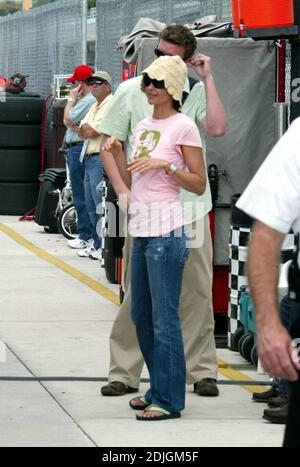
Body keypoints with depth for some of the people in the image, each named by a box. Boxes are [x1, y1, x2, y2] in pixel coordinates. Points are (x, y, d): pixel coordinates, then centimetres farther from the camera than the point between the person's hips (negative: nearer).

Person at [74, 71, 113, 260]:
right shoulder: (95, 107, 21)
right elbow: (84, 132, 20)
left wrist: (86, 128, 4)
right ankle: (96, 245, 22)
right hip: (89, 159, 10)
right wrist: (84, 129, -1)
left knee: (102, 205, -10)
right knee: (91, 205, 14)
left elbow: (91, 131, -16)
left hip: (102, 159, -10)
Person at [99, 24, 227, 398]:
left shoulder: (197, 93, 3)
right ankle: (124, 373, 7)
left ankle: (202, 370, 14)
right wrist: (123, 192, -6)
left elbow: (217, 128, -15)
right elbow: (109, 144, 4)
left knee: (197, 290, 5)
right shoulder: (130, 92, 2)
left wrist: (207, 79, -10)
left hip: (190, 209, 1)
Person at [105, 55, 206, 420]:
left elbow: (199, 185, -7)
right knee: (141, 315, 13)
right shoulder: (143, 127, 16)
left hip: (166, 232, -8)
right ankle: (158, 390, 24)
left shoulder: (184, 127, -6)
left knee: (164, 318, -6)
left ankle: (169, 400, -1)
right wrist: (117, 153, 3)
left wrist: (166, 164, -18)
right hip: (140, 230, 9)